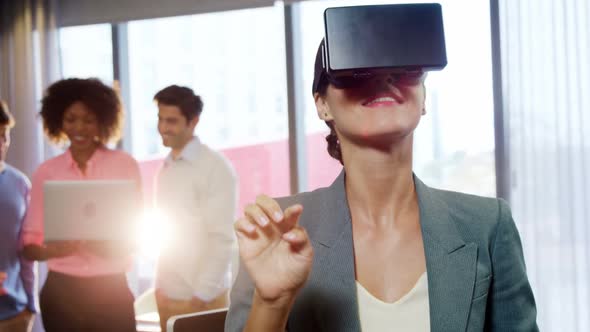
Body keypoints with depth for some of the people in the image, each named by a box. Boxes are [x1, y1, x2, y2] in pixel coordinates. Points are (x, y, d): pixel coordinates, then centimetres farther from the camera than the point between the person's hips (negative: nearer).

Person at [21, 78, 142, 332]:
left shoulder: (124, 165, -2)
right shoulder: (46, 173, 3)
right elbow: (30, 244, 1)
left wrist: (100, 245, -20)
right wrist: (54, 249, -21)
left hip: (111, 290, -1)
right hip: (60, 291, 2)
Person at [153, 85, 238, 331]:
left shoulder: (216, 168, -11)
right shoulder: (165, 169, 9)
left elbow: (223, 239, -13)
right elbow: (165, 233, 13)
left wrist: (201, 296, -15)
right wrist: (159, 285, 7)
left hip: (200, 297, -6)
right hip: (167, 294, 6)